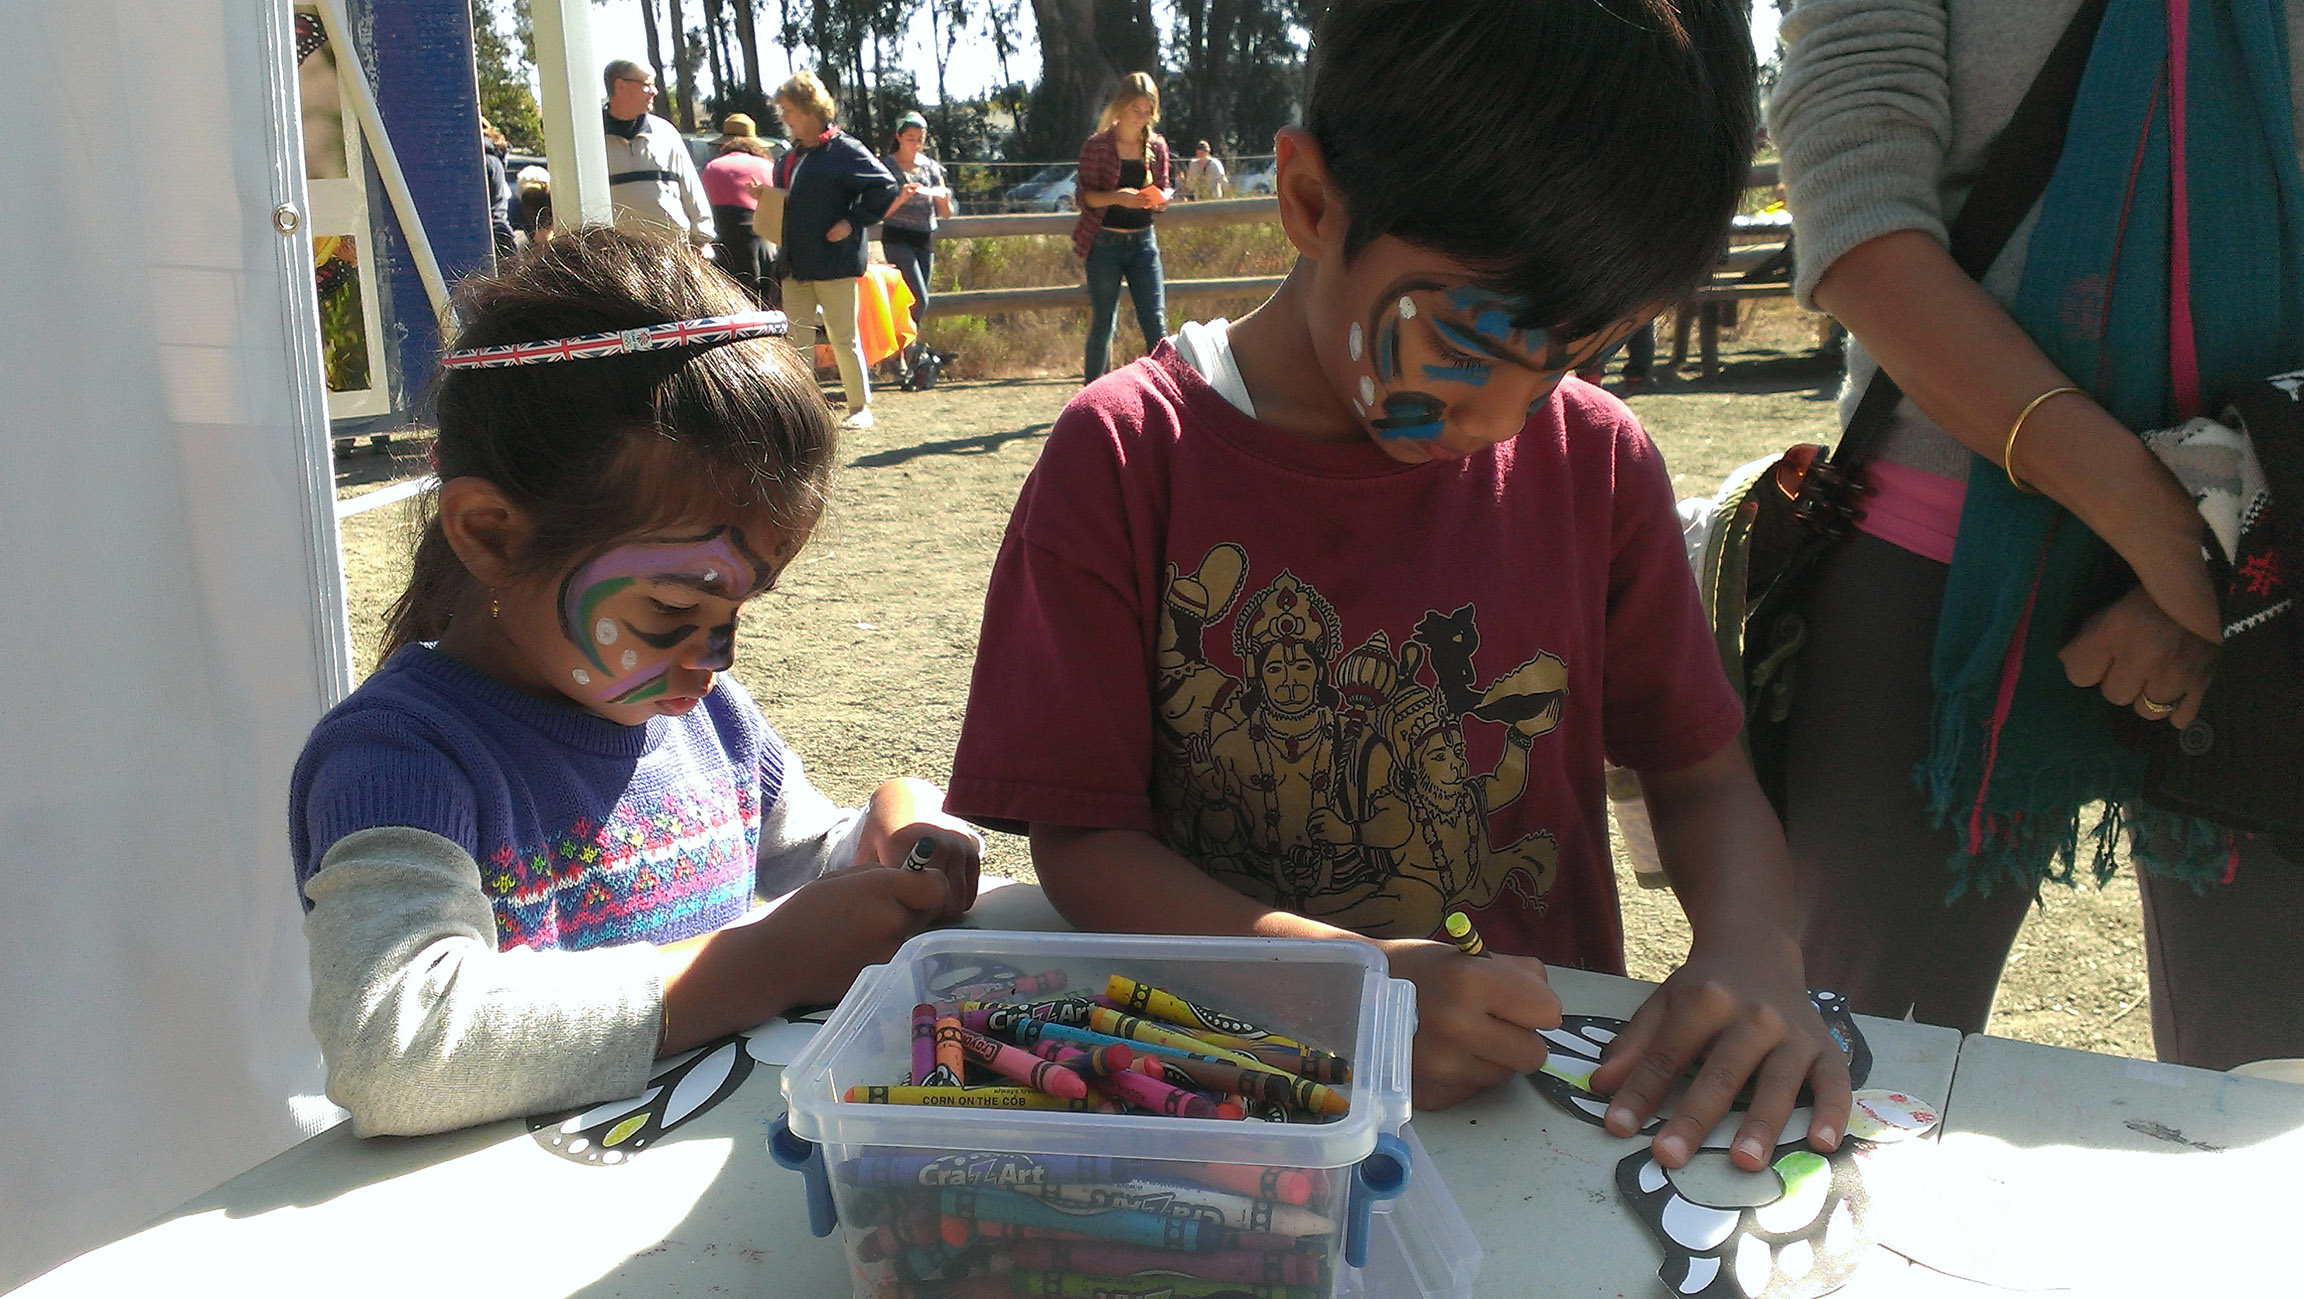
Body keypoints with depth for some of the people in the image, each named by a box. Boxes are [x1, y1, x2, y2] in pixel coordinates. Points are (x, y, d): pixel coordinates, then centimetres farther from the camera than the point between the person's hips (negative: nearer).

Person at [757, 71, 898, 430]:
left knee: (844, 339, 1)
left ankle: (860, 406, 14)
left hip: (834, 263, -7)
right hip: (795, 265, 7)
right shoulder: (789, 158, 15)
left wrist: (853, 222, -13)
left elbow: (886, 187, -10)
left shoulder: (844, 149, -8)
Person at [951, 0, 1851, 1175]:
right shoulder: (1127, 459, -9)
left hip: (1541, 1067, 2)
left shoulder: (1590, 460, -1)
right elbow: (1082, 843, -10)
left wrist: (1751, 950, -14)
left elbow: (1702, 772, 7)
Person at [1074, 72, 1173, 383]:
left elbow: (1165, 189, 14)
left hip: (1143, 242, 3)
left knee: (1156, 322, -4)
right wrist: (1117, 197, -23)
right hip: (1104, 243, -3)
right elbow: (1086, 195, -6)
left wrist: (1162, 198, -10)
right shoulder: (1097, 145, -3)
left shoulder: (1156, 146, 7)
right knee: (1103, 323, 2)